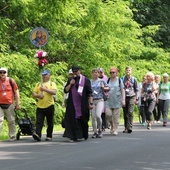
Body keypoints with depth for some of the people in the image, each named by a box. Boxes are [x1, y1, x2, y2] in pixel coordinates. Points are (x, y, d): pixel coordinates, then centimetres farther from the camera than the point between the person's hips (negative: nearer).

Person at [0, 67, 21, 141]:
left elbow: (16, 92, 4)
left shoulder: (11, 81, 0)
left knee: (11, 121, 6)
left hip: (9, 104, -1)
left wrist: (18, 104, 1)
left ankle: (12, 136, 17)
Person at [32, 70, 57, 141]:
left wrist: (45, 89, -18)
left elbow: (54, 92, -12)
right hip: (40, 106, 2)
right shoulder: (38, 84, 14)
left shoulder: (52, 84, 4)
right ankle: (37, 134, -21)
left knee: (50, 123, 6)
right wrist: (38, 95, -11)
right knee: (39, 122, -11)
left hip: (49, 106, -2)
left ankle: (49, 136, 15)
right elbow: (34, 93, 10)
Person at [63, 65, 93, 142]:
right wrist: (70, 84, -9)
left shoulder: (86, 80, -1)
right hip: (72, 104, 2)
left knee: (82, 120, 7)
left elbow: (89, 93, -2)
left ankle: (84, 135, 24)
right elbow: (65, 90, 6)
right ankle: (72, 136, -7)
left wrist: (90, 103, -9)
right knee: (72, 120, -6)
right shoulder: (70, 80, 9)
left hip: (82, 104, -2)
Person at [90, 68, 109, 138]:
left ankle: (100, 130, 2)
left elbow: (107, 88, 15)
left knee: (98, 115, -18)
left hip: (100, 100, -2)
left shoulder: (102, 81, 8)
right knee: (93, 117, 0)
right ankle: (95, 132, 10)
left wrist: (103, 88, -5)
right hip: (92, 100, 2)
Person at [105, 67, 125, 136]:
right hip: (109, 100, 2)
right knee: (108, 114, -11)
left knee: (116, 116, -1)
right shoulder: (108, 80, 10)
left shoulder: (119, 80, 3)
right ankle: (112, 126, 14)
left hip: (117, 100, -2)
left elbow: (122, 90, 2)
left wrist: (123, 99, -6)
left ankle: (115, 130, 7)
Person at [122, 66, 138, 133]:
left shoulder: (134, 79, 6)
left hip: (131, 97, -2)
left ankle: (129, 127, -18)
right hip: (124, 97, 2)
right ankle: (126, 128, 13)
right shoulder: (122, 79, 7)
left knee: (130, 112, -15)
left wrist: (136, 99, 5)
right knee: (125, 113, 5)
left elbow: (136, 90, 9)